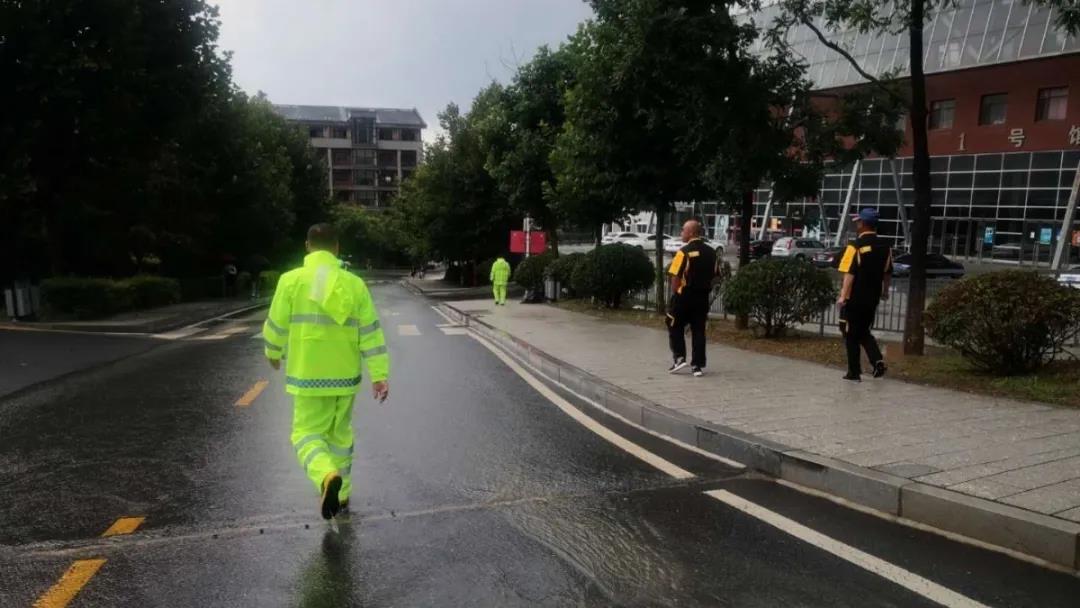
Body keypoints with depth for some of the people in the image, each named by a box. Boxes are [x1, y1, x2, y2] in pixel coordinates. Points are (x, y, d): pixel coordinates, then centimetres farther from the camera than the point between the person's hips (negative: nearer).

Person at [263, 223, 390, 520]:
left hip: (308, 376, -3)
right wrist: (380, 375, -2)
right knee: (340, 433, 19)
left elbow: (276, 325, -1)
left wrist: (274, 354, 19)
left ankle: (328, 477, -21)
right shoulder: (355, 284, -2)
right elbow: (370, 332, -4)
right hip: (345, 375, 3)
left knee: (307, 433, 7)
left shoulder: (292, 280, -9)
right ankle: (341, 493, 28)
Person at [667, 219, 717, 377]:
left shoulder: (684, 252, -13)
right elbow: (713, 275, 11)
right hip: (703, 297, 5)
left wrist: (674, 294, -3)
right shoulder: (711, 252, 7)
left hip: (684, 296, -5)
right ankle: (698, 366, 8)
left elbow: (676, 277, -14)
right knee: (699, 330, 9)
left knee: (675, 328, 12)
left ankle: (679, 358, 2)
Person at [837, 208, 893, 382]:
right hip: (872, 298, 6)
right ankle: (878, 360, 2)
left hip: (854, 298, -6)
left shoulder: (855, 246, -14)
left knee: (851, 335, 5)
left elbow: (849, 273, -19)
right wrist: (885, 291, 29)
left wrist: (843, 295, -19)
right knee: (864, 332, 21)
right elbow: (888, 272, 15)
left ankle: (854, 372, 8)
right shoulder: (885, 246, 6)